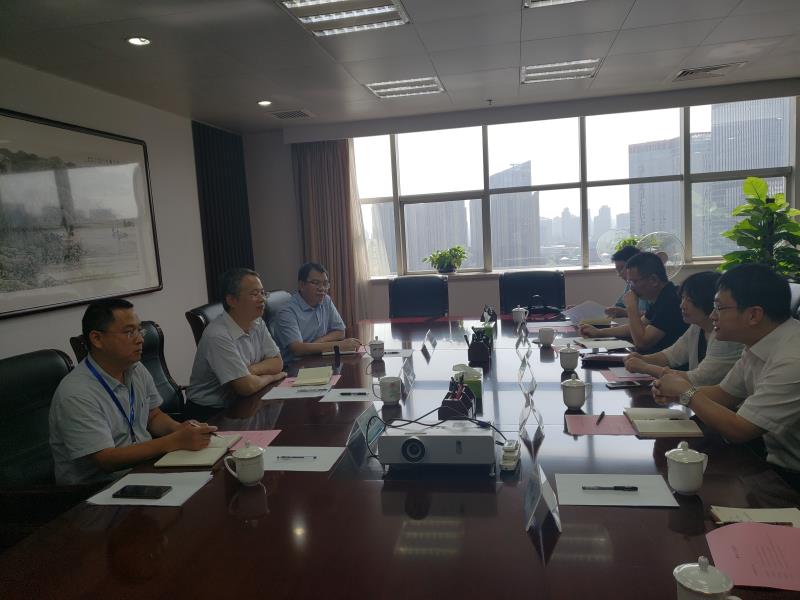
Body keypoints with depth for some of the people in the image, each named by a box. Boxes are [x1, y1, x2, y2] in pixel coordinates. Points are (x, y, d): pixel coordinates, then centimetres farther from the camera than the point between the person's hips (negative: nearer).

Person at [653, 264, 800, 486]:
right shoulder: (759, 341, 1)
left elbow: (738, 430, -24)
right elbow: (725, 393, 11)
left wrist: (686, 391, -12)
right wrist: (676, 393, -7)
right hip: (776, 459, 7)